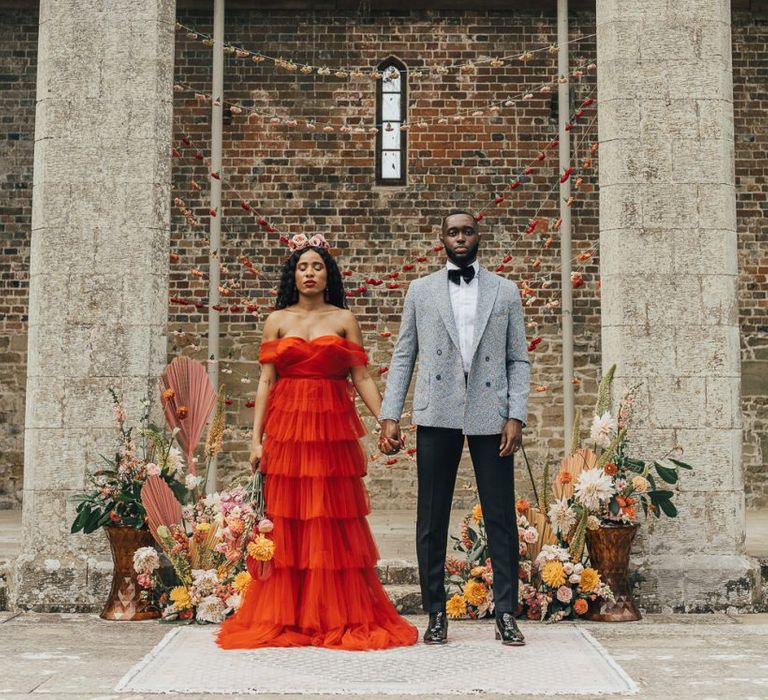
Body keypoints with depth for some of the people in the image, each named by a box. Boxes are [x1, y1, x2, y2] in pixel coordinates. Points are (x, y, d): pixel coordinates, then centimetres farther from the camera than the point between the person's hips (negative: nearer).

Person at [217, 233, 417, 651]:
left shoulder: (344, 320, 8)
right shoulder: (277, 321, 10)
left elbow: (362, 378, 4)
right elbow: (266, 381, 5)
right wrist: (256, 438, -2)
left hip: (333, 428, -1)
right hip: (287, 428, 1)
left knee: (334, 522, 1)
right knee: (286, 522, 1)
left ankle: (343, 618, 9)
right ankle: (283, 618, 10)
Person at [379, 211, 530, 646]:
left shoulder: (505, 291, 11)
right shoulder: (421, 291, 12)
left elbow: (519, 359, 7)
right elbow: (404, 356, 10)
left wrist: (516, 416, -5)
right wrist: (390, 415, 0)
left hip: (490, 414, 0)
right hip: (437, 416, 1)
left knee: (501, 517, 1)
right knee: (432, 520, 4)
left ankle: (507, 614, 10)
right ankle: (436, 614, 14)